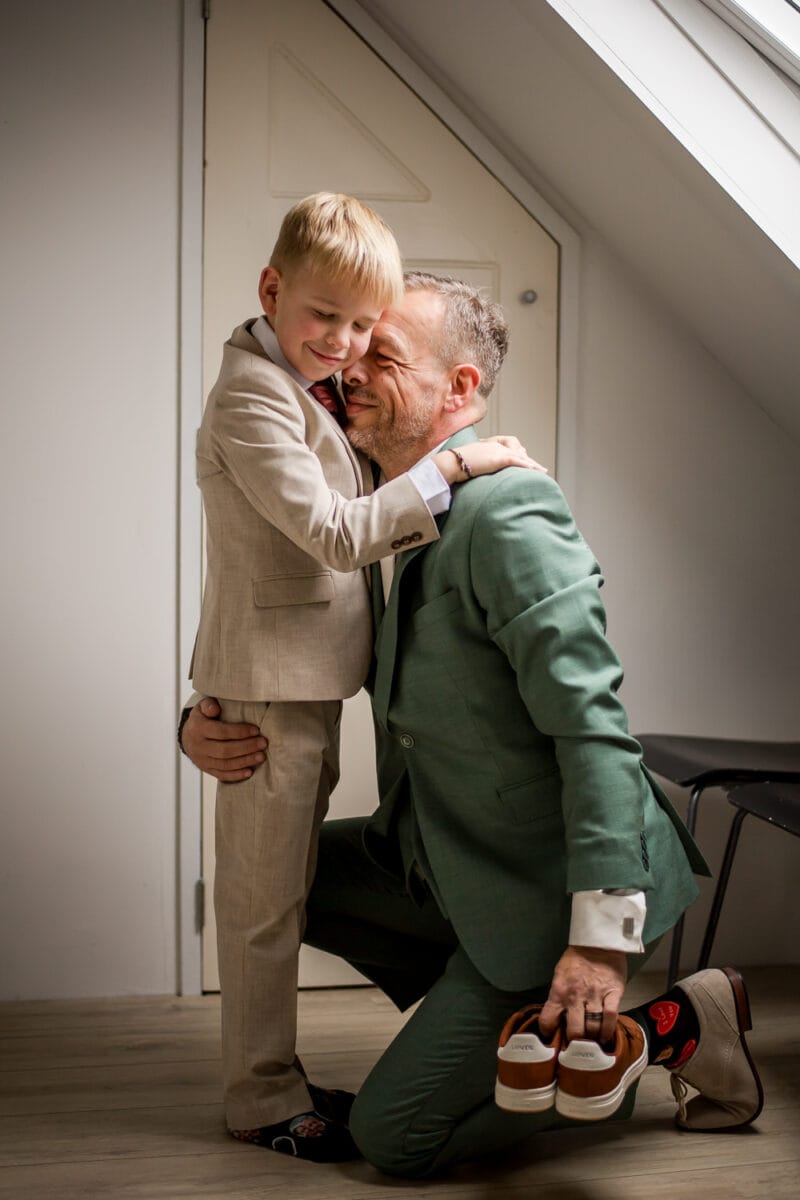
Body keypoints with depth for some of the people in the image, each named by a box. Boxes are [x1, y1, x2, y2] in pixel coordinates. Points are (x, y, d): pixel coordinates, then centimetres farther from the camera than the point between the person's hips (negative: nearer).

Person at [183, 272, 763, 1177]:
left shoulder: (506, 512, -23)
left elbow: (594, 727, -28)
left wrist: (603, 936, -31)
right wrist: (206, 723, -7)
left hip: (549, 891, -9)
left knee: (393, 1136, -4)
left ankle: (675, 1026, 3)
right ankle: (515, 1020, 12)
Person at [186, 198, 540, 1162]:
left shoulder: (311, 387, 14)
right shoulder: (252, 395, -17)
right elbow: (336, 533, -23)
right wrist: (448, 468, -22)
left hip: (309, 675, 10)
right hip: (269, 674, -10)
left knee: (280, 884, 17)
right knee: (264, 892, 0)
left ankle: (273, 1076, 28)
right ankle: (263, 1099, 12)